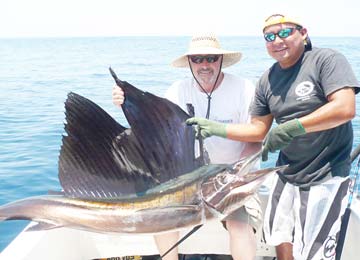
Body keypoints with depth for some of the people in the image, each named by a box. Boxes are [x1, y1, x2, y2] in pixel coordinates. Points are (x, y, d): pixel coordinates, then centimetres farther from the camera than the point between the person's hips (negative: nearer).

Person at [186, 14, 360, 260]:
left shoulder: (327, 60, -11)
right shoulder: (267, 80, 5)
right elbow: (259, 129, 8)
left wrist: (292, 128, -25)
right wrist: (216, 128, -1)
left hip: (325, 176, -6)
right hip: (287, 174, 6)